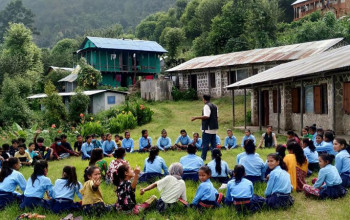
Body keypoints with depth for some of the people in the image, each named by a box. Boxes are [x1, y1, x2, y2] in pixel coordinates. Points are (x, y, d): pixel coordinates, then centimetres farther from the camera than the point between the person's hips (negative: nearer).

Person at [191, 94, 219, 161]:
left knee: (205, 144, -2)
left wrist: (196, 118, -21)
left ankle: (203, 158, 1)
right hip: (214, 128, 8)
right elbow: (216, 116, 15)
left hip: (208, 128, -8)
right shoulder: (215, 106, 13)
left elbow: (206, 116, -23)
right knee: (213, 144, 11)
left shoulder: (206, 106, -13)